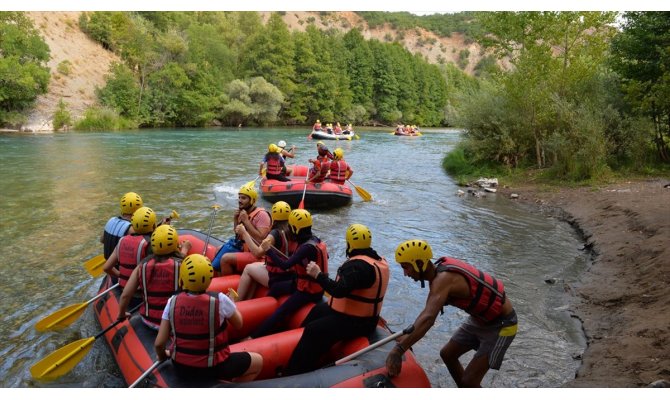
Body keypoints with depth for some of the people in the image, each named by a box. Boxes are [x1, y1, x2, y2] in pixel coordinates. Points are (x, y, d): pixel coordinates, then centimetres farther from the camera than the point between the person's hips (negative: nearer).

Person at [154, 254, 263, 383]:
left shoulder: (173, 302, -13)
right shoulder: (219, 300, -21)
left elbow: (159, 343, -9)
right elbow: (239, 324, -3)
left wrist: (162, 356, 12)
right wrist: (231, 303, 14)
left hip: (180, 367, 4)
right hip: (212, 369, -4)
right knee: (258, 361, 16)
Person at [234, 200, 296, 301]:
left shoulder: (276, 233, -19)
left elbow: (258, 253, -26)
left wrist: (244, 233, -20)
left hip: (278, 278, -7)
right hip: (291, 274, 7)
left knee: (248, 269, 12)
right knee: (255, 266, 23)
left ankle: (236, 302, 19)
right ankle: (247, 301, 23)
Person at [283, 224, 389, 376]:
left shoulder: (358, 265, -25)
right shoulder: (378, 260, 5)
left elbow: (339, 290, -35)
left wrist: (318, 275, -27)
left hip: (354, 322, -11)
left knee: (313, 331, -19)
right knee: (318, 310, 26)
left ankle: (294, 374, -14)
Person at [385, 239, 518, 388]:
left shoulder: (443, 279, -32)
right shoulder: (439, 270, -5)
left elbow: (428, 319, -45)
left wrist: (398, 350, -48)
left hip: (501, 325, -9)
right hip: (480, 319, 9)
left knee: (469, 381, -10)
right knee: (447, 354, 19)